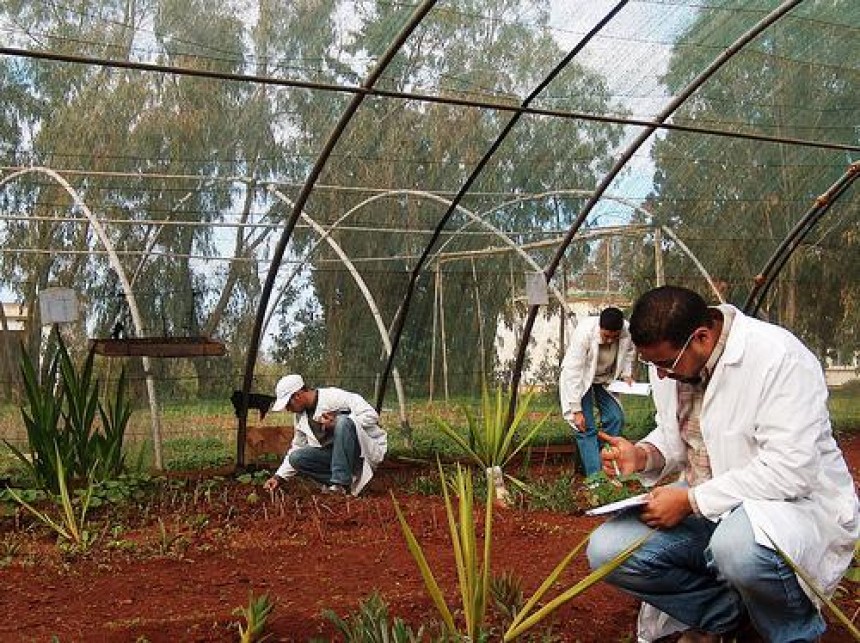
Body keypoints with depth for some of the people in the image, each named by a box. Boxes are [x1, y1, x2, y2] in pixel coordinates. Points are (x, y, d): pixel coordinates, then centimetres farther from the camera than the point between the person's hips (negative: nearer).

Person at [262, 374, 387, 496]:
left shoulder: (336, 397, -15)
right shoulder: (301, 416, 9)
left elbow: (371, 415, -21)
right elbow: (296, 448, 17)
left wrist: (337, 424, -26)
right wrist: (279, 477, 8)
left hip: (367, 450, -6)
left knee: (344, 421, -34)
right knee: (296, 458, -12)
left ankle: (341, 483, -29)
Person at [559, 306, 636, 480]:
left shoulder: (627, 332, -23)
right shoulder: (584, 332, -35)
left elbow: (629, 352, 5)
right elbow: (573, 372, -32)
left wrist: (626, 373, -10)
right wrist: (577, 410, -30)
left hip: (605, 379, 5)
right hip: (579, 380, -5)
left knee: (616, 418, -3)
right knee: (586, 427, -13)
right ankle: (594, 475, -12)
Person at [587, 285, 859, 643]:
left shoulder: (779, 357, -23)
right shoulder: (667, 356, -1)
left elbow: (791, 471, -28)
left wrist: (691, 500, -25)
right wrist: (643, 455, -8)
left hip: (796, 502, -6)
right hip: (703, 502, 7)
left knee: (737, 545, -40)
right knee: (606, 551, -12)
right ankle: (727, 614, 4)